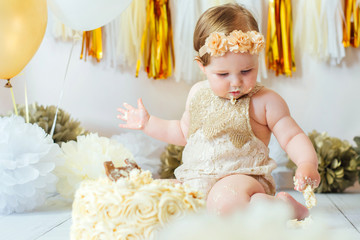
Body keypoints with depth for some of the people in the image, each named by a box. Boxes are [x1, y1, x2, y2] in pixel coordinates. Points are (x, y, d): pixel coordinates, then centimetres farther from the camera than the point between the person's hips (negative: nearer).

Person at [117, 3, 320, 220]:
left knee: (225, 200, -39)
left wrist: (307, 164, -26)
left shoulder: (265, 101, -6)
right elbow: (183, 132, 27)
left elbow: (292, 137, -6)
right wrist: (148, 123, 22)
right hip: (193, 181, 7)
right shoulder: (198, 94, 11)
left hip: (241, 177, -7)